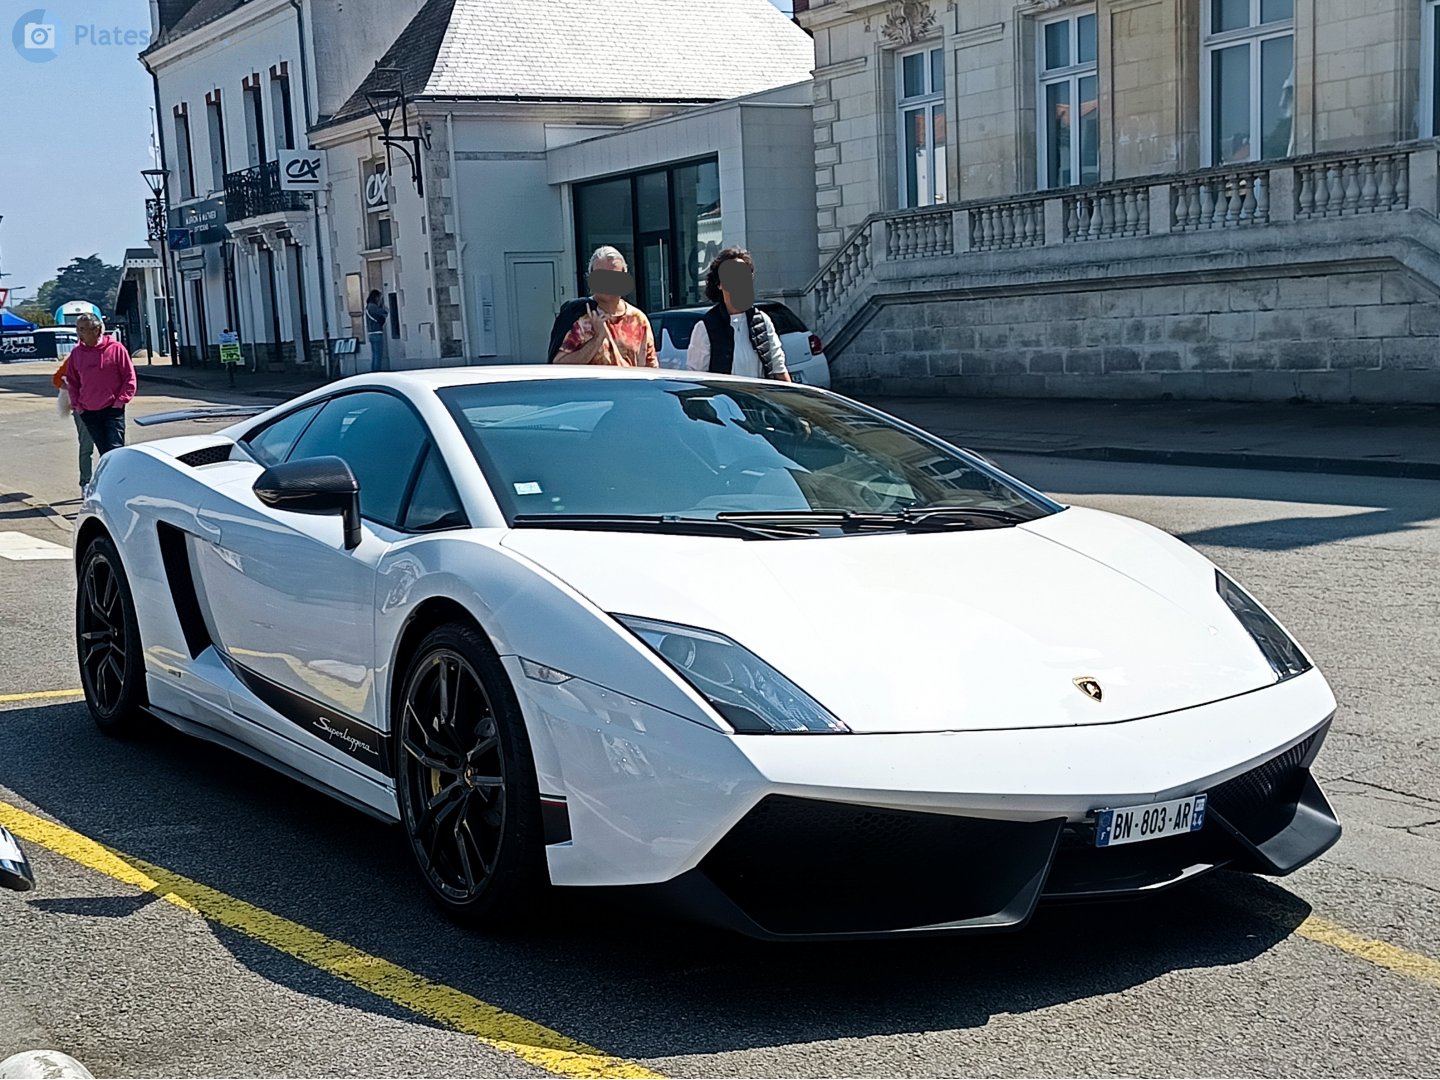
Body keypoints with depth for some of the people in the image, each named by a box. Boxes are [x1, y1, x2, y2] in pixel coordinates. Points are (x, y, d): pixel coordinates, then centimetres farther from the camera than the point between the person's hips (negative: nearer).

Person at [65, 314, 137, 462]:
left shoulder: (116, 348, -6)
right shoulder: (76, 352, 5)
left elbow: (129, 377, -2)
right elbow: (72, 381, 17)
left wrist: (121, 400, -9)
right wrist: (76, 404, 7)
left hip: (113, 409, -4)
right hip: (88, 412, 4)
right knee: (104, 452, 8)